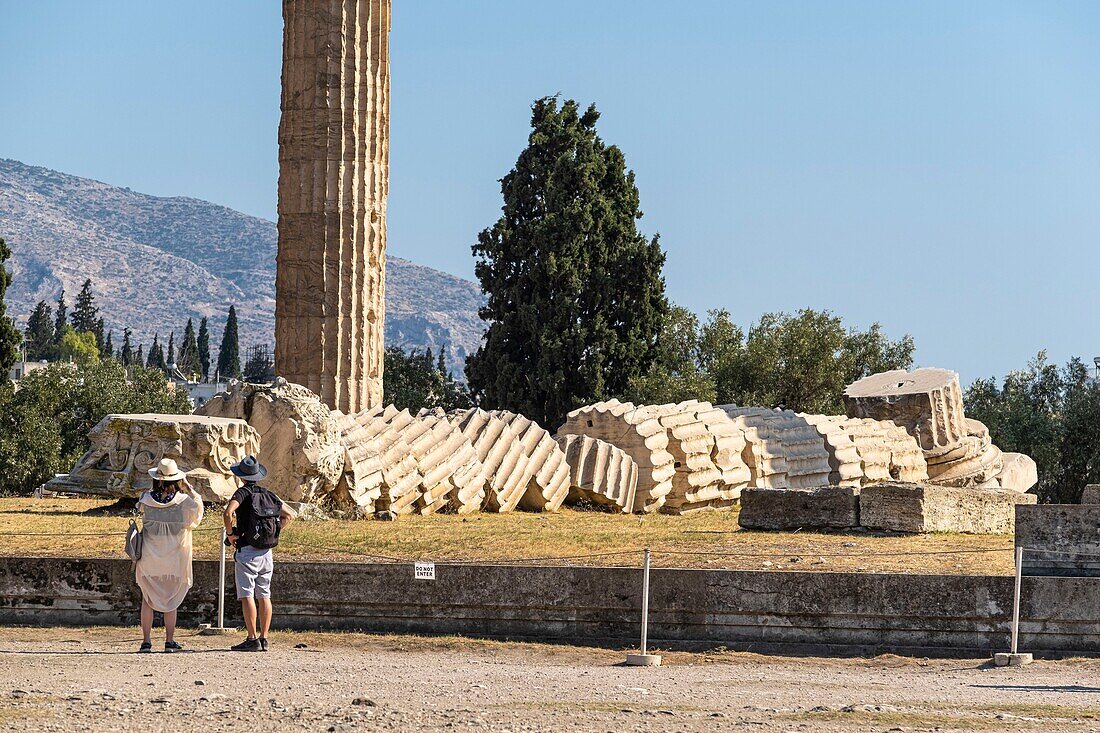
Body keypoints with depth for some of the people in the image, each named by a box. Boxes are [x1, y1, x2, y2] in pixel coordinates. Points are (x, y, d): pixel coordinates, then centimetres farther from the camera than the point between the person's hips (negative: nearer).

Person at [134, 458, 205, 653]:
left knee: (148, 600, 8)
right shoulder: (184, 502, -11)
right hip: (174, 560, 0)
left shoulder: (146, 500, -7)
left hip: (149, 558, 0)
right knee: (170, 600, 9)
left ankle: (146, 640, 4)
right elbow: (198, 504, 7)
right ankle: (170, 641, 7)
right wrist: (188, 488, 11)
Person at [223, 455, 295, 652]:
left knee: (247, 595, -6)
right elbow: (290, 515, 16)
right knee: (264, 595, 9)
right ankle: (264, 638, 10)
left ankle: (253, 639, -11)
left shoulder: (244, 492, -9)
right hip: (267, 552, 6)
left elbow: (228, 512, -26)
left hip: (247, 552, -6)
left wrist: (230, 533, -11)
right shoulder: (268, 495, 9)